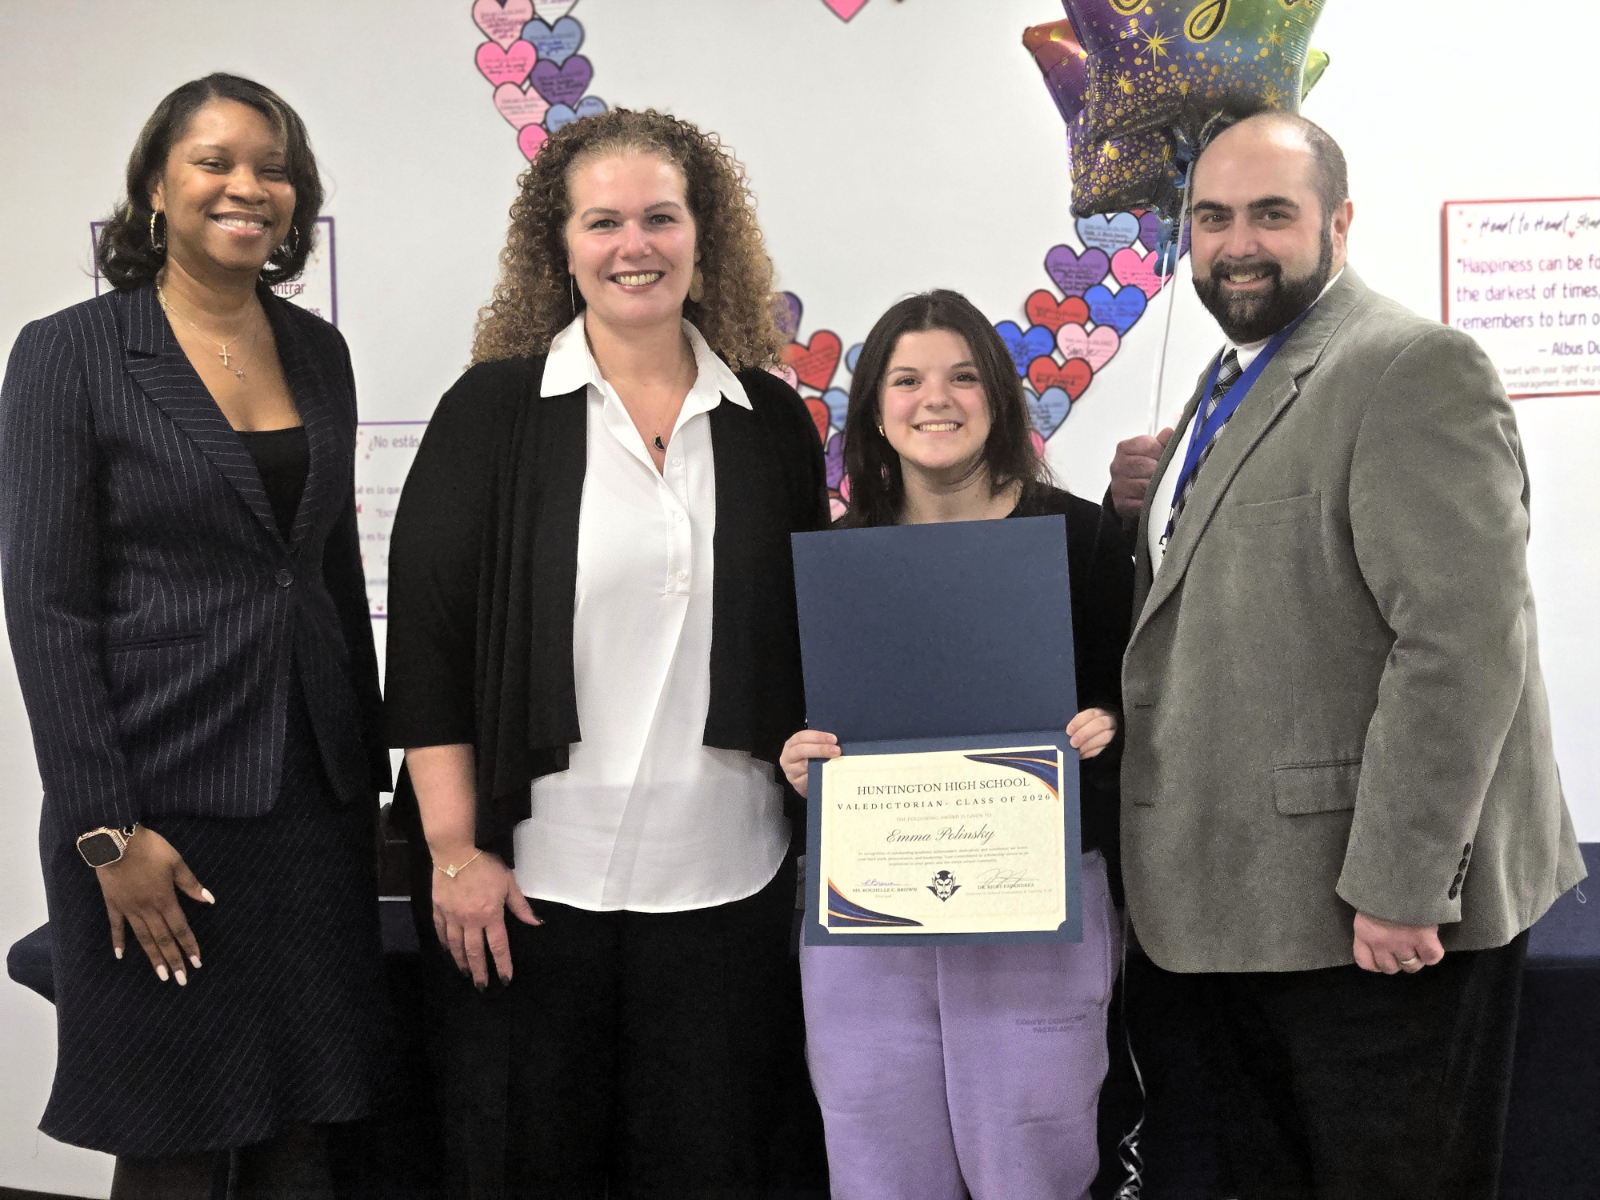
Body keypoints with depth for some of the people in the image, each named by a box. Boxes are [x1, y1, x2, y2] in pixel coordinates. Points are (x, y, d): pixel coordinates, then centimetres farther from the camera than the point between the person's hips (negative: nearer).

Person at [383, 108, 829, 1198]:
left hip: (725, 885, 2)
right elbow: (427, 637, -4)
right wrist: (454, 852, -8)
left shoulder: (773, 421, 7)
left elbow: (812, 639, 15)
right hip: (532, 881, -2)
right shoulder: (494, 411, -1)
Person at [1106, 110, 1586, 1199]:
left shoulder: (1417, 368, -13)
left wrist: (1398, 887, -23)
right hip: (1243, 905, 9)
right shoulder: (1229, 385, 17)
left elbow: (1462, 637, -22)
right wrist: (1154, 514, 4)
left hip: (1381, 915, -9)